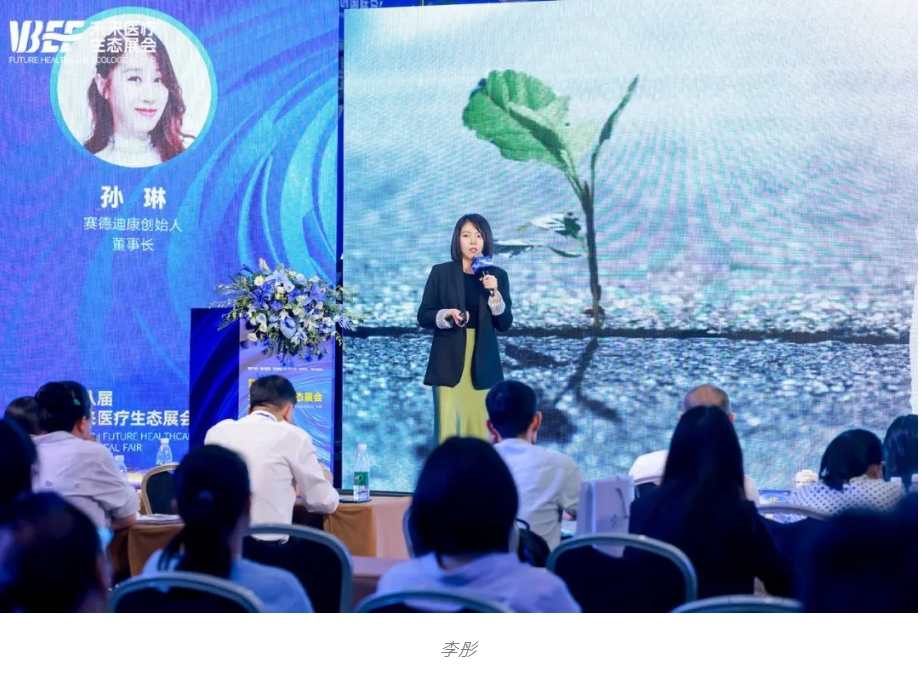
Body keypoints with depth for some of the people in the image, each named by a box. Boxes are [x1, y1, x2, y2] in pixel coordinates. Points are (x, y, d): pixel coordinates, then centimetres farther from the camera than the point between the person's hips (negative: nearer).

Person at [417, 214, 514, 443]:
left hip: (482, 361, 2)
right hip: (449, 360, -2)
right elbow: (423, 317, 3)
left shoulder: (497, 276, 7)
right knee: (448, 427, -7)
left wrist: (495, 293, -11)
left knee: (479, 426, 2)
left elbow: (505, 324, 3)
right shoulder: (441, 272, 2)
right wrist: (448, 314, -16)